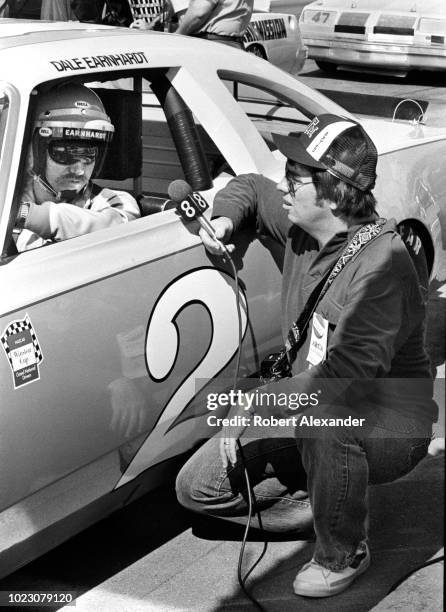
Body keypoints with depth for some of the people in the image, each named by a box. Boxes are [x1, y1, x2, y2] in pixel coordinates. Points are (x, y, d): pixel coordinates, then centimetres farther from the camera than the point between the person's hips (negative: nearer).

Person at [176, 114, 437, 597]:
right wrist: (224, 220, -2)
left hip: (388, 428, -7)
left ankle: (342, 554, -15)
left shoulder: (380, 263, -27)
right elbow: (249, 187, 19)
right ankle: (324, 505, 14)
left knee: (326, 418, -43)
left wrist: (258, 404, -33)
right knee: (196, 487, -1)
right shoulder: (301, 226, -3)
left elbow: (348, 376, -37)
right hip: (305, 405, 7)